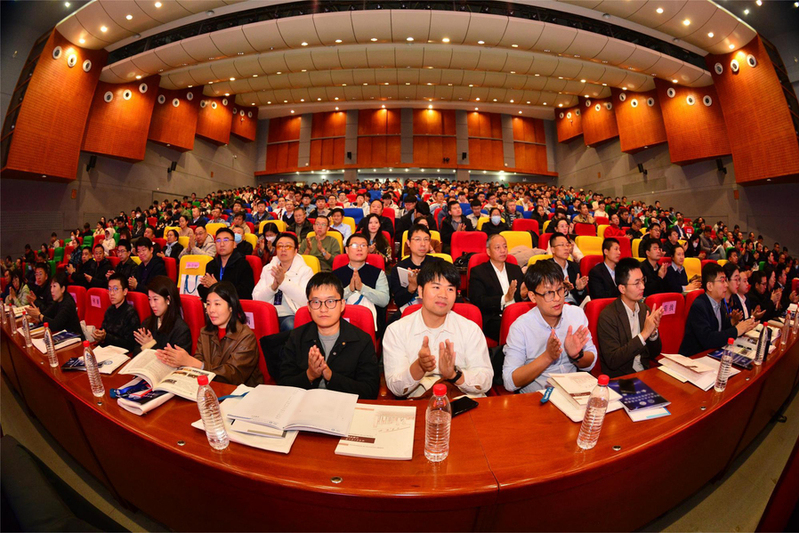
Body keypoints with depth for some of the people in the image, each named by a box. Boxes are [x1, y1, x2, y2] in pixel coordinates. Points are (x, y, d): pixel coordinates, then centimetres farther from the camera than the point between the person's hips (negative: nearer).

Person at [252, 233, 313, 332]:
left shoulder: (305, 270, 4)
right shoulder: (267, 269, 16)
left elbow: (306, 300, -13)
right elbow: (256, 298, 5)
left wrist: (283, 281, -15)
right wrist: (273, 286, -13)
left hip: (291, 316, -2)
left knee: (290, 325, -35)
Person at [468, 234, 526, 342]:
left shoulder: (515, 269, 24)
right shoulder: (478, 272, 6)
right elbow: (477, 301, -7)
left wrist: (524, 295, -3)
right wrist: (505, 298, -16)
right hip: (493, 320, -5)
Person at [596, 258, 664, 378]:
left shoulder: (645, 309, 5)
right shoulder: (607, 316, -15)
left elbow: (654, 354, 9)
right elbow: (612, 361, -21)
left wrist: (653, 331, -11)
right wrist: (644, 334, -22)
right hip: (618, 378, -6)